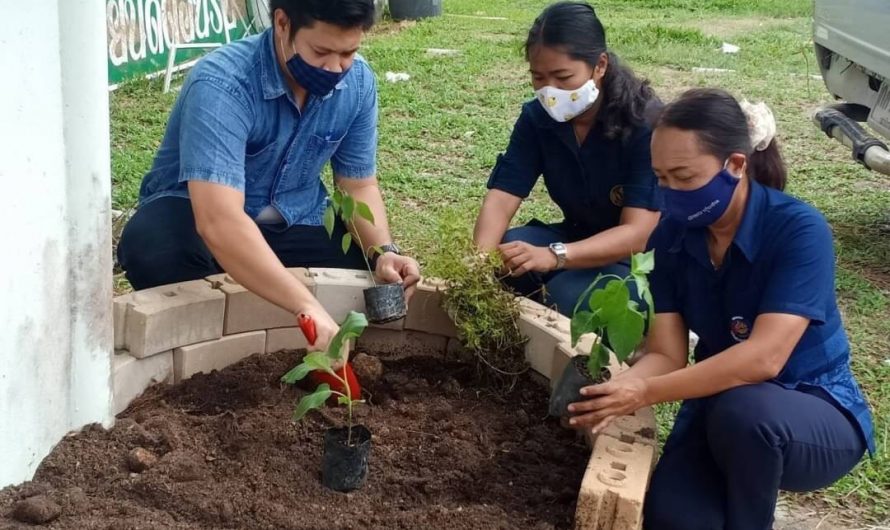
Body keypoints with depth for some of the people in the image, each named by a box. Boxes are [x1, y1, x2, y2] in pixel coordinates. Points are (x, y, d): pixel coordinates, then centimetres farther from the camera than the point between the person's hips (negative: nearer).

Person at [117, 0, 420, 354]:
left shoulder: (358, 81, -12)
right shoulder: (222, 84, -31)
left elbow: (359, 184, -1)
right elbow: (219, 222, -44)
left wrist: (383, 251, -22)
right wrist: (307, 307, -53)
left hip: (293, 222, 5)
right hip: (195, 215, -4)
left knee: (382, 274, -17)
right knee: (152, 249, -36)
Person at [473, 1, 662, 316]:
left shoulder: (646, 123, -24)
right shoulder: (537, 117, -8)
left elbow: (638, 234, -30)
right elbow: (501, 198, -15)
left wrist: (552, 257, -46)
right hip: (579, 239, 5)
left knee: (566, 295, -32)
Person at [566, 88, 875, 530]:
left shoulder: (799, 231, -24)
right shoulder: (671, 236, -8)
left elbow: (763, 358, -32)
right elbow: (665, 354, -11)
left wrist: (647, 392, -39)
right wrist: (617, 388, -33)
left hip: (818, 414, -4)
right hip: (719, 410, 4)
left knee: (741, 410, -37)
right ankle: (745, 486, 10)